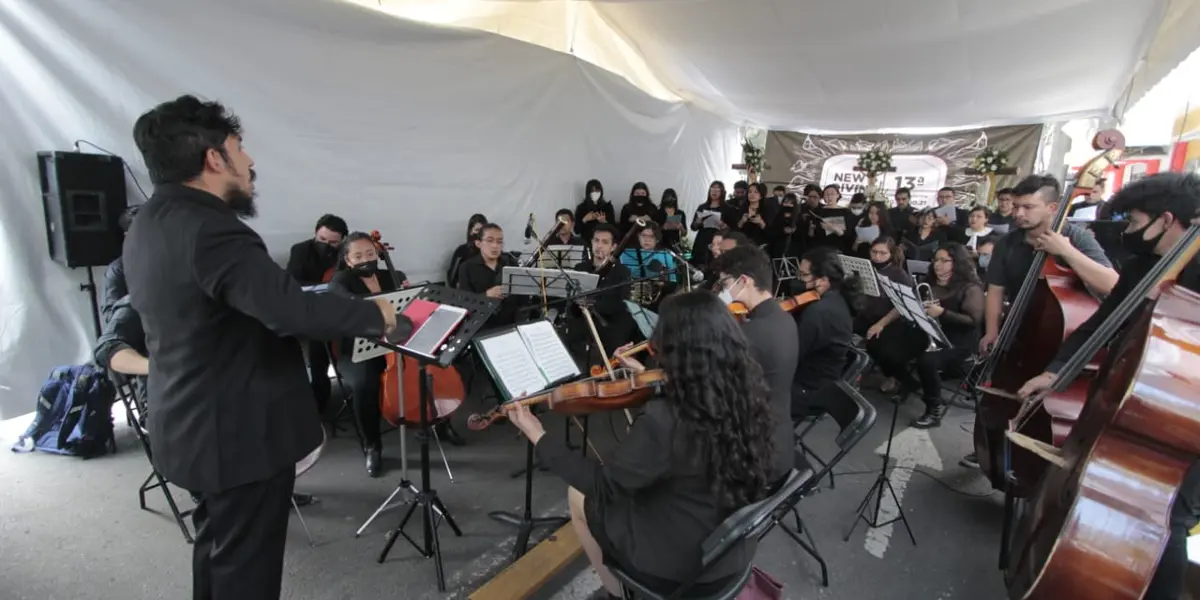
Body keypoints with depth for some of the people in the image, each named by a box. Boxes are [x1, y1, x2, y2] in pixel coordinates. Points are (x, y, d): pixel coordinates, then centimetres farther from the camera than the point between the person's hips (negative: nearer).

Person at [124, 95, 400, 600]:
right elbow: (291, 310, -37)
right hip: (239, 432, -10)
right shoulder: (210, 228, -26)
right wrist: (374, 314, -22)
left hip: (191, 424, 10)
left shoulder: (148, 224, 8)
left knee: (217, 545, 26)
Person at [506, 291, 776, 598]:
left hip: (679, 567, -6)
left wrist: (538, 437, -10)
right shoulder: (745, 397, -12)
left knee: (581, 495, 15)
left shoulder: (664, 421, -33)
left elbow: (602, 484, -19)